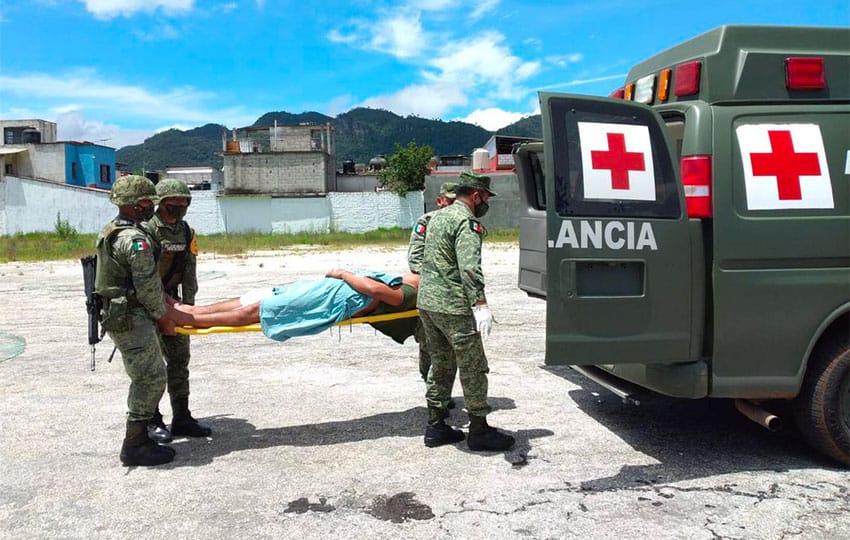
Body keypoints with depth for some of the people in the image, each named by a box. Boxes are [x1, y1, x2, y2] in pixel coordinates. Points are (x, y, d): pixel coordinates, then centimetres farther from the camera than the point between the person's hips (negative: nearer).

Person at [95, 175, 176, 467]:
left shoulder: (111, 231, 14)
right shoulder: (135, 238, -19)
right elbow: (148, 286, -18)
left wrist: (164, 300, 20)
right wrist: (163, 317, -5)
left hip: (117, 314, 11)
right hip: (131, 319, -11)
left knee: (146, 377, 17)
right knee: (150, 378, -5)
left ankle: (138, 438, 25)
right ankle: (135, 446, 2)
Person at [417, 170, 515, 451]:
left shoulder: (438, 217, 18)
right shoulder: (467, 222, -13)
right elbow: (470, 268, -26)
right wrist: (480, 304, -34)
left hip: (426, 302, 10)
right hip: (453, 307, -9)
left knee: (441, 364, 17)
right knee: (473, 368, 1)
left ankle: (435, 427, 23)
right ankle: (479, 431, 9)